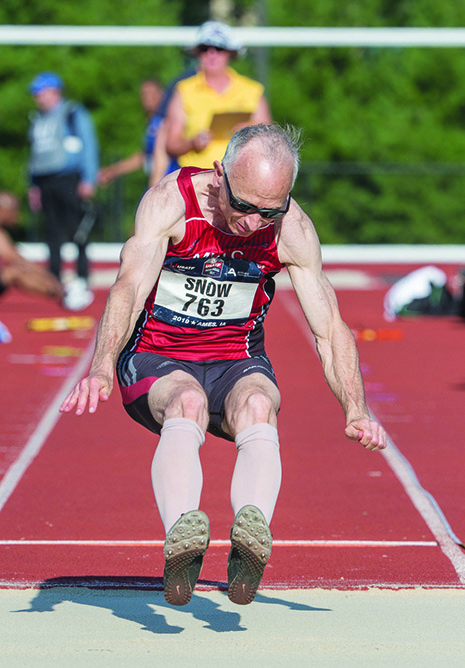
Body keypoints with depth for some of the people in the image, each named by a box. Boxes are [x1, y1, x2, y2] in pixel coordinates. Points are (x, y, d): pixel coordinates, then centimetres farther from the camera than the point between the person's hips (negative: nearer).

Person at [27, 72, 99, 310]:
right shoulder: (37, 121, 20)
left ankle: (82, 284, -8)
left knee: (77, 232, -9)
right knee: (53, 235, 3)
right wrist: (33, 187, 19)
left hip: (69, 181, -6)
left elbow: (89, 146, -4)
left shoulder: (74, 114, 0)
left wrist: (88, 180, -11)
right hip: (45, 183, 6)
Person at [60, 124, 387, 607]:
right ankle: (180, 542, -58)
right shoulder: (171, 201, -18)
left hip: (237, 365, 2)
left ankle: (251, 539, -57)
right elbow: (130, 286, -31)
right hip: (155, 362, -2)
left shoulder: (293, 231, -9)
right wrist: (101, 367, -48)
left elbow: (329, 327, -7)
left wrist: (355, 411, -21)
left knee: (258, 405, -33)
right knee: (187, 402, -36)